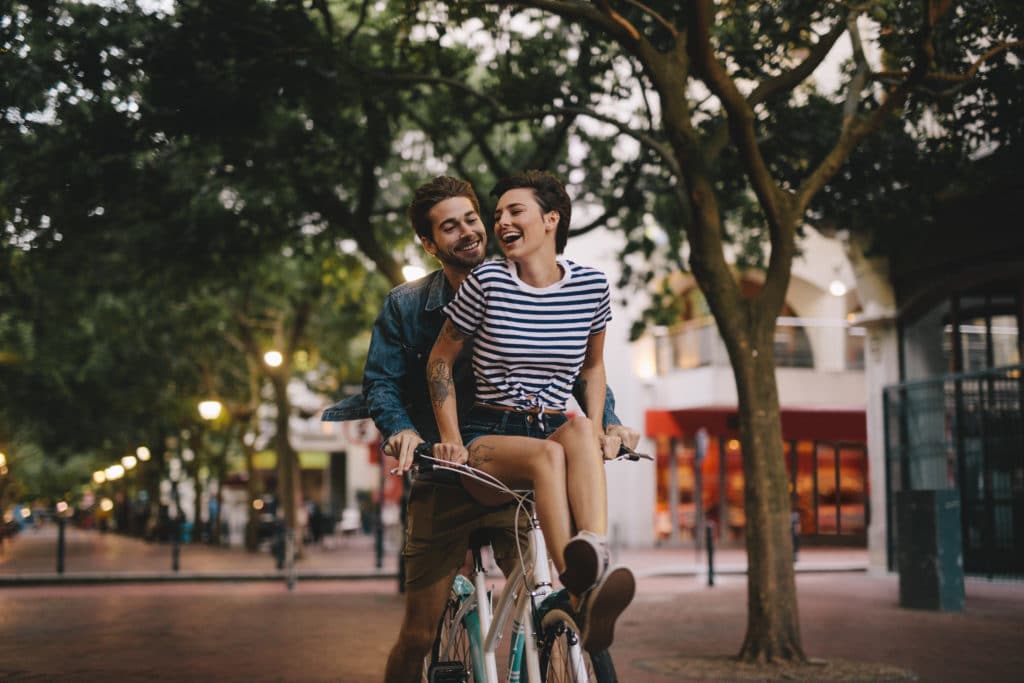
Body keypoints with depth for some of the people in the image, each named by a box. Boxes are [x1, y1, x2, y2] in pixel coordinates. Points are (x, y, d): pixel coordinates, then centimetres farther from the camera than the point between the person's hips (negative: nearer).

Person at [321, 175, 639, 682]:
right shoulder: (405, 306, 2)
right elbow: (381, 380, 0)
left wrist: (608, 420, -15)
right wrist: (400, 428, -21)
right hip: (442, 484, 0)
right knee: (419, 636, 1)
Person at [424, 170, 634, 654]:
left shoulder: (591, 285, 5)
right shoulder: (487, 280, -3)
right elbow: (440, 360, 6)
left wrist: (595, 425, 5)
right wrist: (452, 439, -3)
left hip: (554, 430, 2)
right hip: (488, 436, -2)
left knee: (577, 431, -35)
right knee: (548, 453, -37)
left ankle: (596, 560, -56)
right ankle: (580, 595, -54)